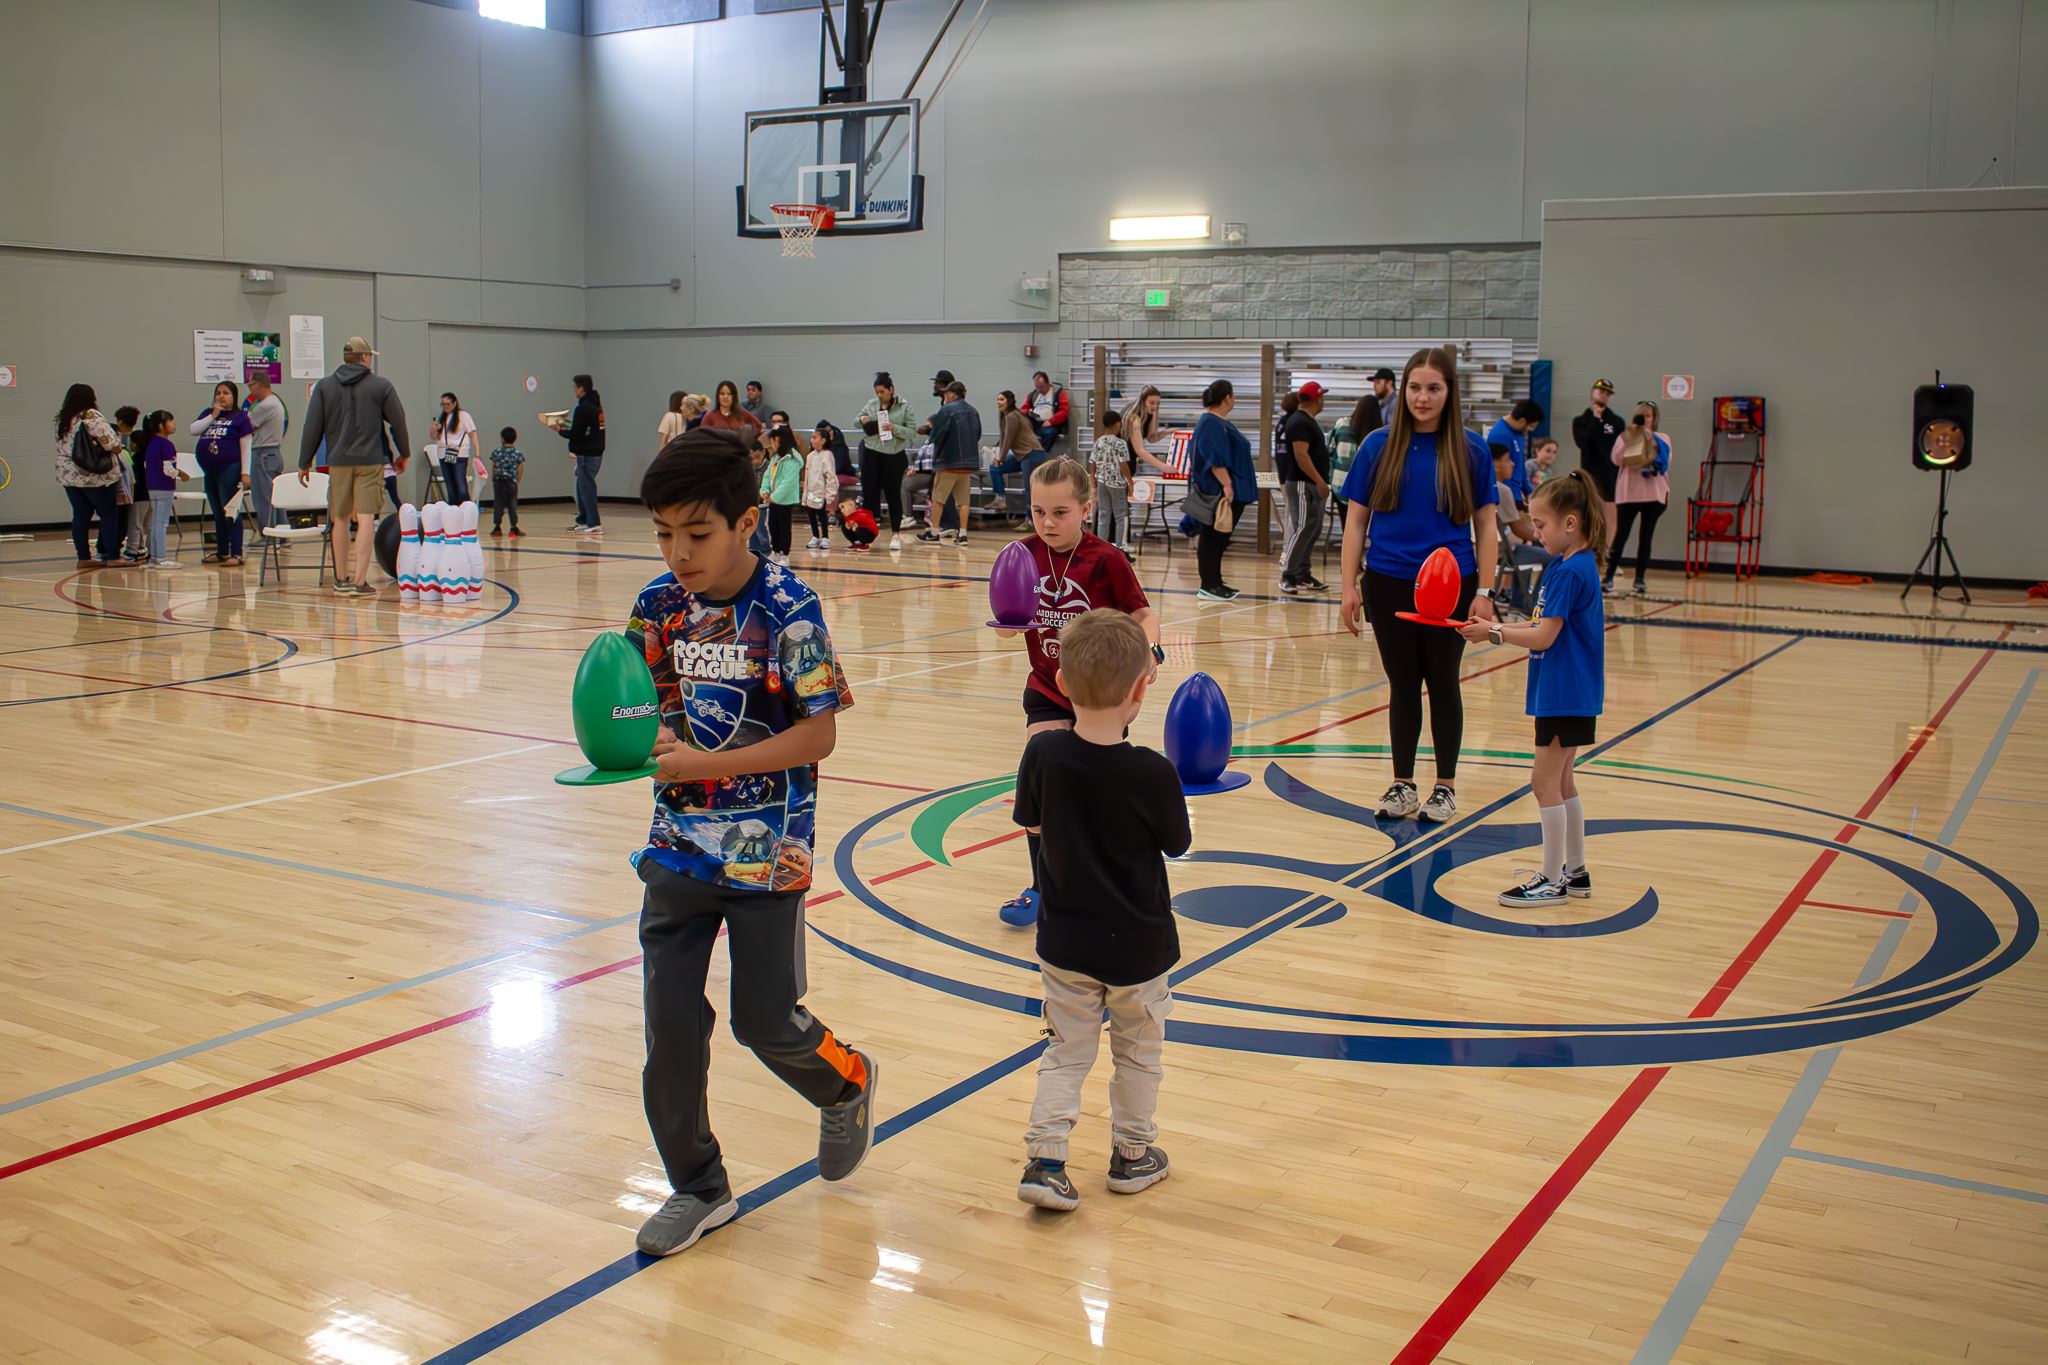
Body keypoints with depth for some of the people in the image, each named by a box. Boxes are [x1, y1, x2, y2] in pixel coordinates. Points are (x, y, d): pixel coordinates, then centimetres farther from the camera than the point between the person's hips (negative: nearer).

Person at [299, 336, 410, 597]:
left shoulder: (324, 386, 6)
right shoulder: (381, 385, 1)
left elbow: (312, 427, 5)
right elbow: (398, 421, 5)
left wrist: (305, 463, 11)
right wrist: (403, 453, 19)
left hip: (338, 462, 3)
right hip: (370, 461, -3)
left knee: (340, 519, 13)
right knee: (366, 519, -6)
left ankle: (341, 578, 21)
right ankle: (360, 581, -13)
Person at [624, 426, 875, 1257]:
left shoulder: (786, 610, -16)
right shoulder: (660, 604, 0)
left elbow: (820, 733, -15)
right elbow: (653, 702, 10)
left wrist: (713, 765, -23)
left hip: (766, 852, -4)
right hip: (679, 846, 5)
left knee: (766, 1022, 5)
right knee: (669, 1022, 4)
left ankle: (847, 1085, 39)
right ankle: (698, 1187, 23)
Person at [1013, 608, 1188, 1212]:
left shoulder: (1043, 753, -14)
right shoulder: (1152, 773, -24)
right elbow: (1177, 844, -7)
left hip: (1065, 941, 3)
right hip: (1138, 945, -2)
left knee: (1067, 1051, 16)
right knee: (1138, 1050, 19)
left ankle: (1044, 1159, 8)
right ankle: (1132, 1155, 32)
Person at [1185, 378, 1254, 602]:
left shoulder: (1221, 422, 16)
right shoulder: (1211, 424, -15)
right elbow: (1215, 458, -23)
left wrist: (1231, 483, 26)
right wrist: (1226, 484, -26)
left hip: (1231, 490, 10)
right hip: (1217, 491, -10)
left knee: (1220, 539, 13)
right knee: (1212, 537, -6)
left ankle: (1215, 583, 18)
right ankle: (1208, 586, -3)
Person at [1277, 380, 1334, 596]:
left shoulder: (1307, 421, 18)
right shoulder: (1300, 422, -14)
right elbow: (1300, 455, -22)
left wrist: (1321, 481, 21)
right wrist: (1320, 481, -24)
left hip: (1313, 485, 10)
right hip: (1303, 484, -10)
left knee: (1313, 531, 11)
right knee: (1302, 529, -11)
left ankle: (1302, 574, 16)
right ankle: (1288, 576, -10)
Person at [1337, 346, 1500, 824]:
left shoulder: (1470, 450, -2)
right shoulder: (1380, 445, 0)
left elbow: (1485, 526, 1)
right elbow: (1356, 519, 4)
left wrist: (1484, 592, -4)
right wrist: (1349, 586, -1)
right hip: (1389, 585, 1)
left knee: (1442, 682, 9)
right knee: (1402, 683, 10)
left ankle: (1445, 786, 22)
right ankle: (1402, 784, 22)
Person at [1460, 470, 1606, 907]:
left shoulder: (1570, 571, -19)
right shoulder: (1568, 565, 11)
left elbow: (1544, 637, -21)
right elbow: (1546, 628, 13)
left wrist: (1494, 633, -13)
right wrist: (1495, 627, 4)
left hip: (1566, 695, -10)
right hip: (1564, 692, 10)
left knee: (1545, 781, -4)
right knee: (1561, 781, 17)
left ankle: (1552, 881, 2)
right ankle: (1575, 871, 26)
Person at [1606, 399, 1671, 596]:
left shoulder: (1662, 439, 8)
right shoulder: (1625, 437, 7)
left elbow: (1665, 461, -8)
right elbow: (1617, 460, -8)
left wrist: (1650, 438, -13)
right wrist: (1629, 441, -17)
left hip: (1653, 494, 1)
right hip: (1627, 494, -1)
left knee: (1646, 537, 1)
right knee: (1621, 536, -6)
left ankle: (1639, 579, 6)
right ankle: (1608, 577, -4)